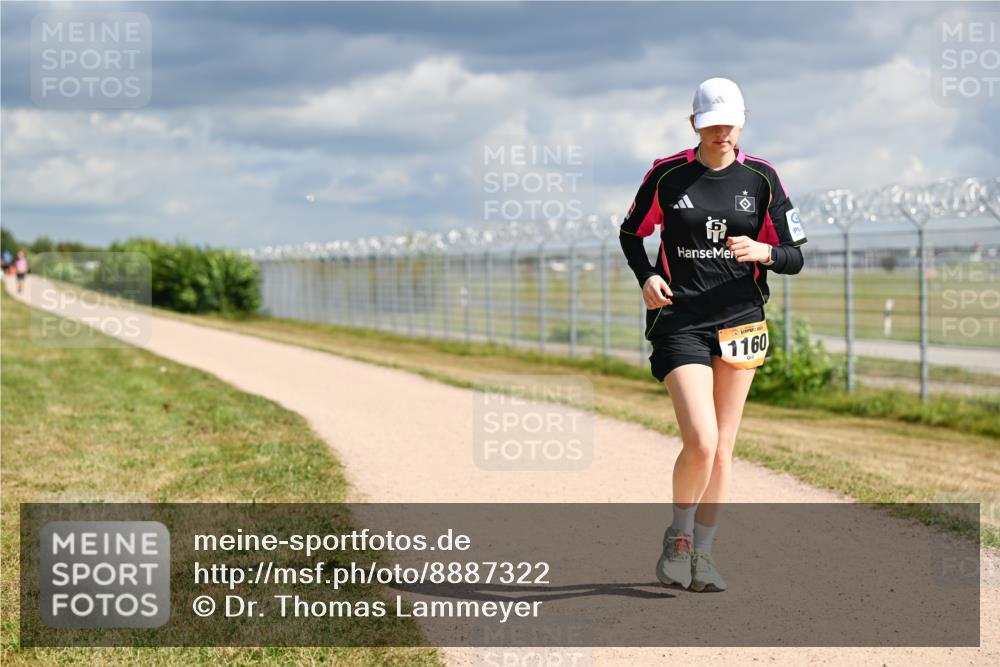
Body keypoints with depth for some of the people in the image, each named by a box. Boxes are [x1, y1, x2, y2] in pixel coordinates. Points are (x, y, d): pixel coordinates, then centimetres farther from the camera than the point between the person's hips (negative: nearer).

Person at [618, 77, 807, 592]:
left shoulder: (762, 178, 2)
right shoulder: (666, 176, -2)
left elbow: (794, 258, 4)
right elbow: (631, 234, 13)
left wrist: (763, 251, -18)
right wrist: (646, 277, -6)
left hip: (740, 321, 3)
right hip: (680, 321, -3)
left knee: (722, 448, 6)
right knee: (700, 442, -15)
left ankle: (701, 554, 19)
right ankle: (678, 537, 10)